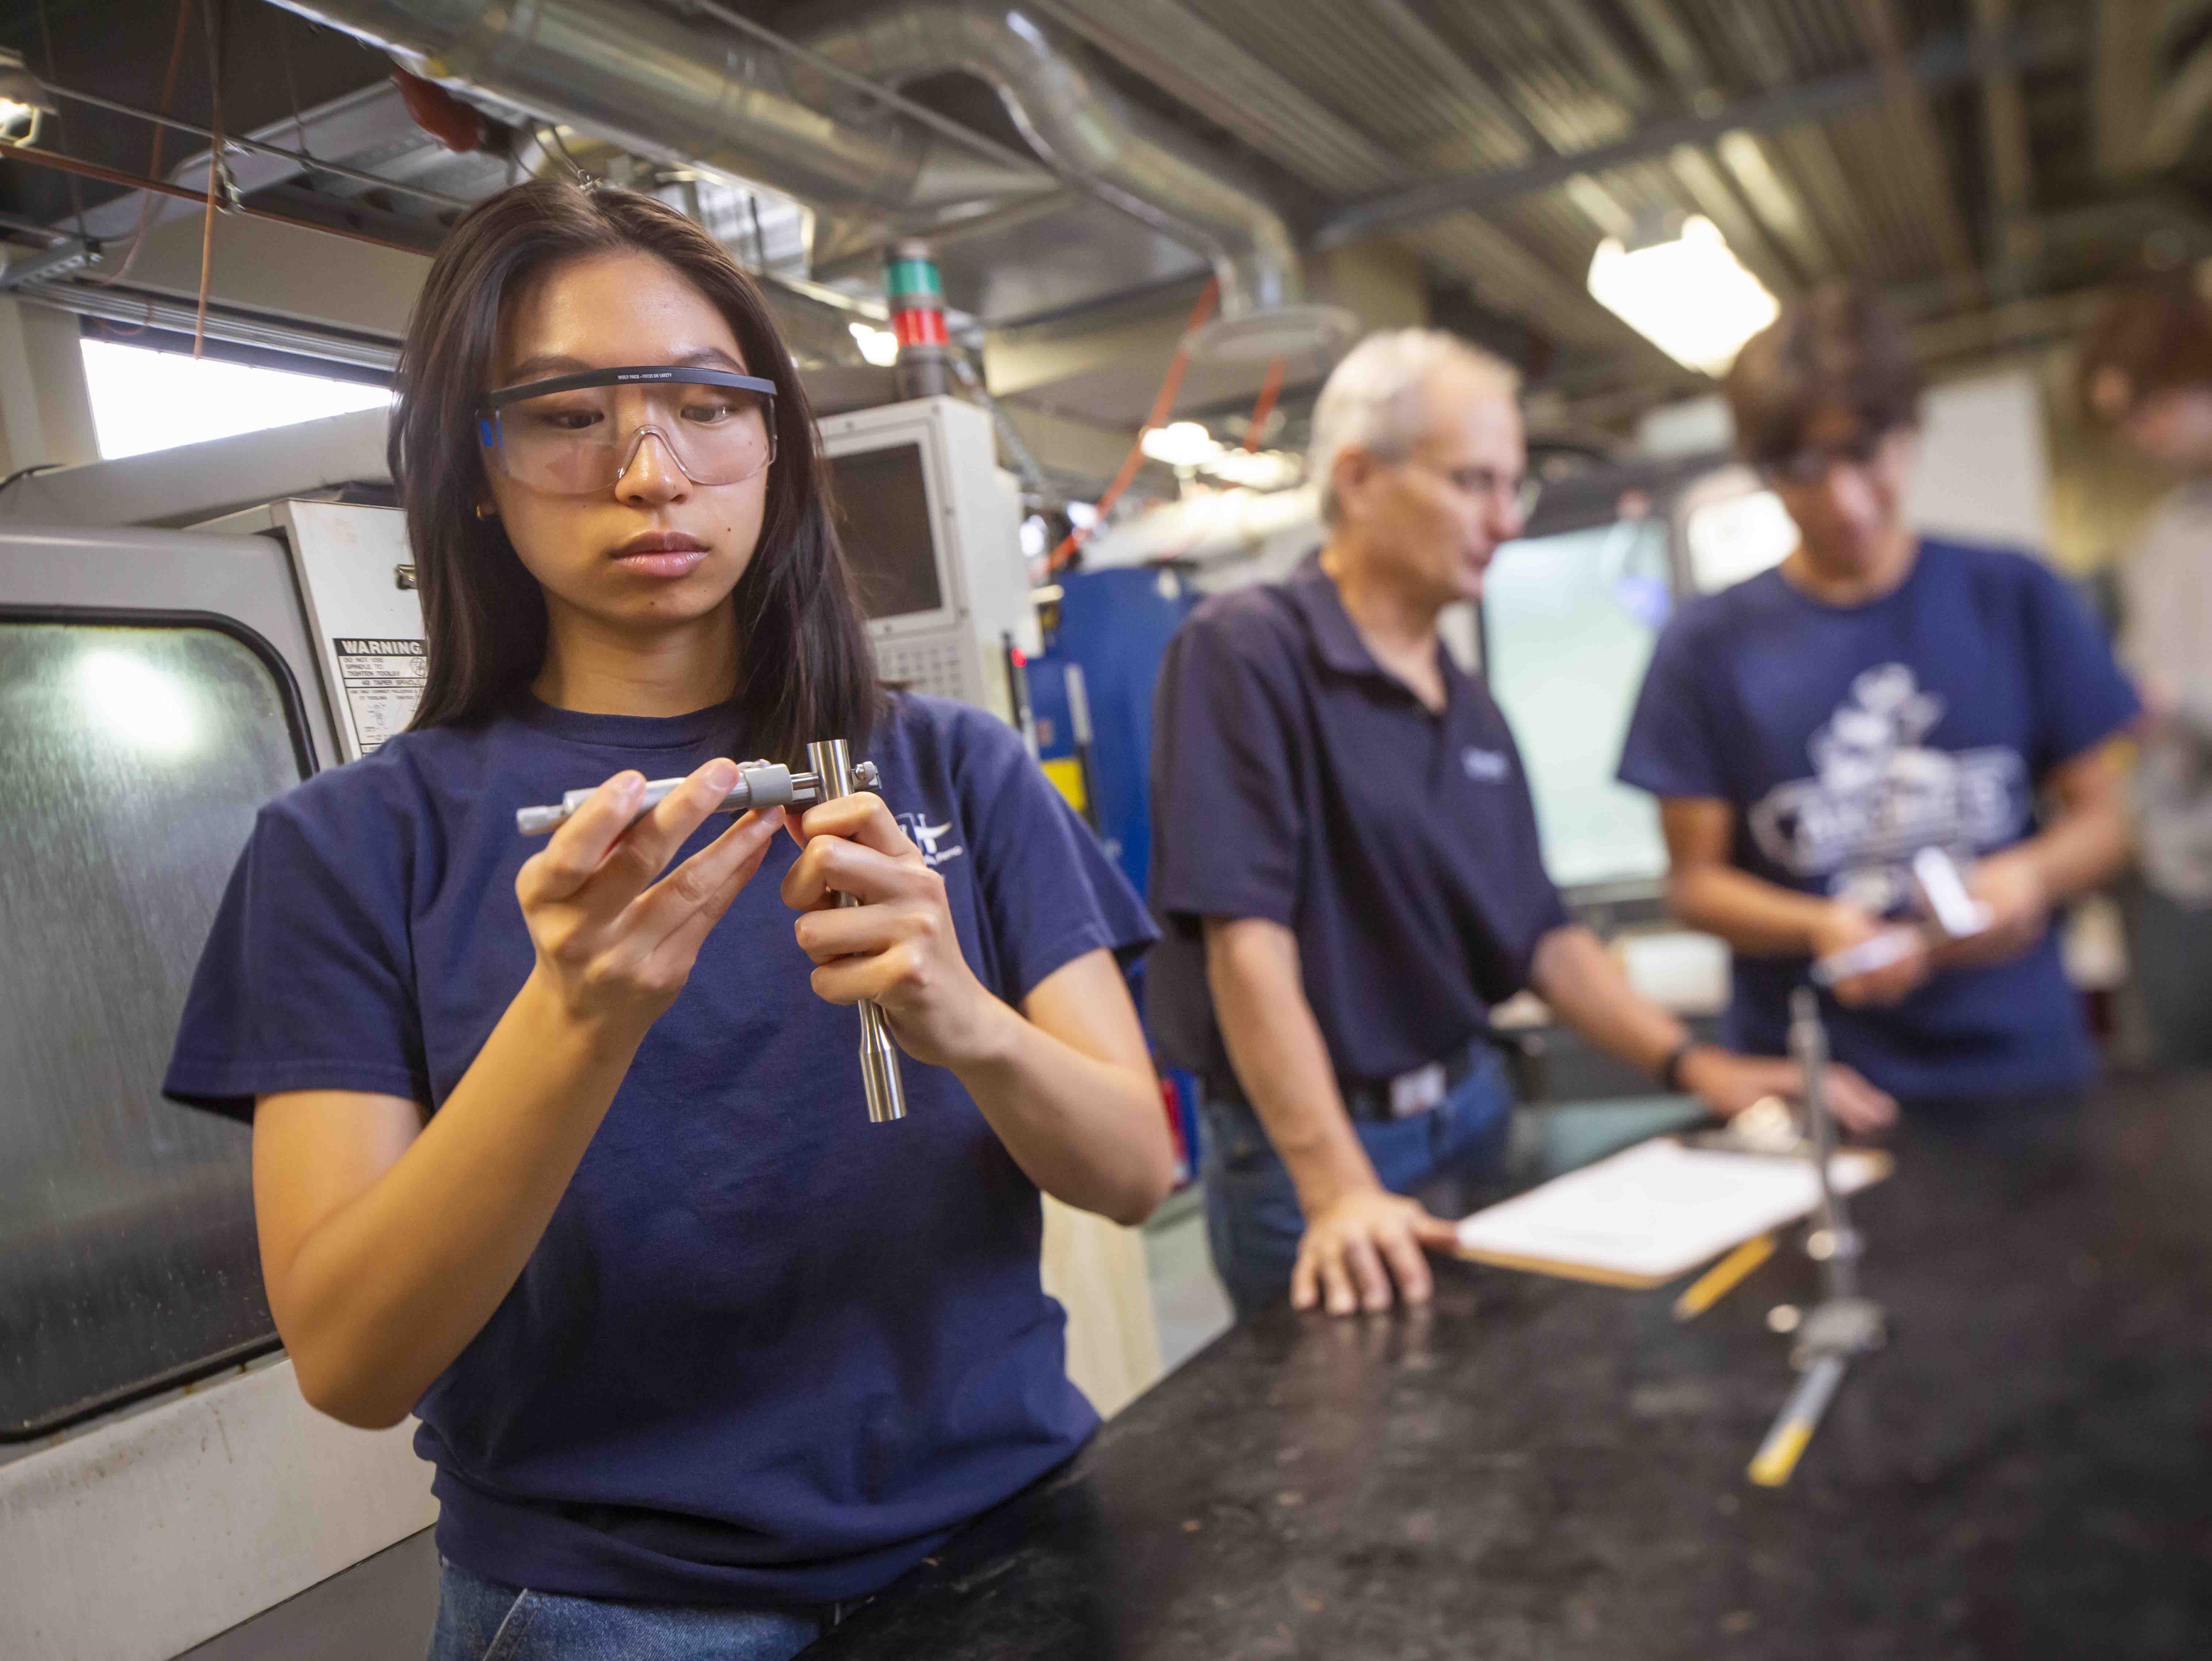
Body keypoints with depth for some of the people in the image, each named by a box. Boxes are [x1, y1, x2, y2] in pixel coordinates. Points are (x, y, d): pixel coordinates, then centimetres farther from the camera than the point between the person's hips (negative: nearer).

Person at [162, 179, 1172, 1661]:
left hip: (998, 1536, 2)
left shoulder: (952, 770, -4)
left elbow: (1135, 1173, -8)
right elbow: (347, 1365, -14)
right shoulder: (357, 845, -7)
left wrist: (966, 1023, -28)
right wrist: (576, 1022, -30)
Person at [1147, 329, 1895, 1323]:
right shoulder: (1246, 654, -15)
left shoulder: (1470, 708, 11)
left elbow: (1538, 935, 15)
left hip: (1472, 1124, 7)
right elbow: (1245, 938, -23)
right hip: (1311, 1154, -7)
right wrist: (1341, 1192, -27)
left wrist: (1693, 1066, 4)